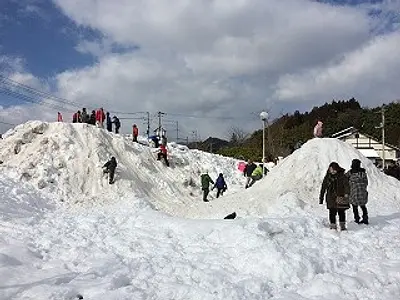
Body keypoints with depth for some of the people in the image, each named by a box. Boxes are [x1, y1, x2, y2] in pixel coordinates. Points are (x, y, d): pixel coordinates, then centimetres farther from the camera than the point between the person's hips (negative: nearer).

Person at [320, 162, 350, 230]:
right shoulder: (327, 177, 6)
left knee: (341, 212, 6)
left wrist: (346, 193, -25)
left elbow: (346, 184, -10)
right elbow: (323, 188, 11)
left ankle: (342, 225, 20)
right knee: (332, 213, -1)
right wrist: (321, 198, 10)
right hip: (331, 198, 1)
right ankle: (333, 225, 10)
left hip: (340, 198, -1)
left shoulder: (342, 176, -1)